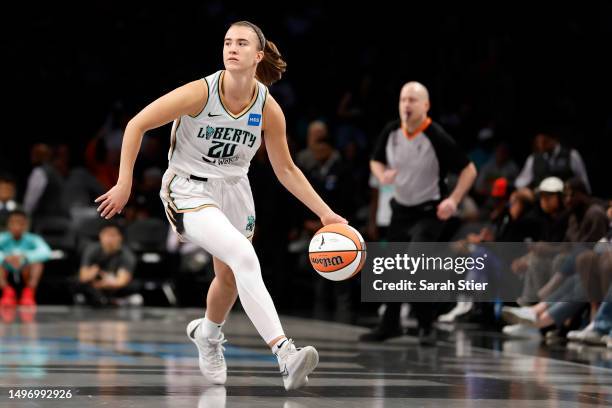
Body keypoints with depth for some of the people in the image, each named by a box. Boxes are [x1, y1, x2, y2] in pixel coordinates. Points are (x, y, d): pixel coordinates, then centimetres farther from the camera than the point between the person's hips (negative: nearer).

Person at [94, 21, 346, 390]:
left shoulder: (269, 109, -8)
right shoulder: (201, 92, -20)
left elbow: (286, 170, 4)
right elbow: (137, 125, -12)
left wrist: (325, 213, -2)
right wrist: (125, 183, -13)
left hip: (233, 190, 6)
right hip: (189, 190, -6)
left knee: (231, 277, 16)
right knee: (243, 256, -28)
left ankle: (207, 335, 52)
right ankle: (285, 356, -37)